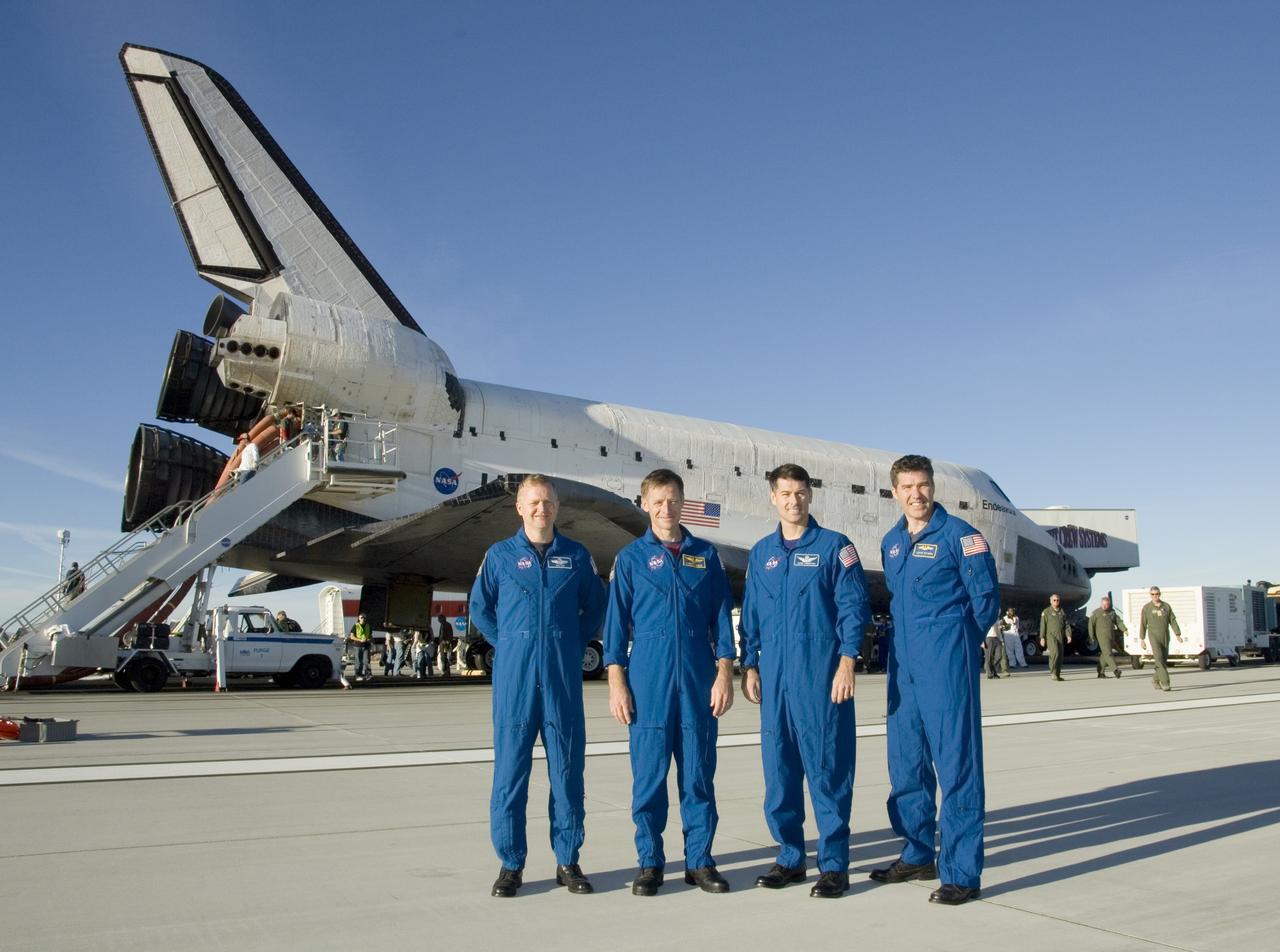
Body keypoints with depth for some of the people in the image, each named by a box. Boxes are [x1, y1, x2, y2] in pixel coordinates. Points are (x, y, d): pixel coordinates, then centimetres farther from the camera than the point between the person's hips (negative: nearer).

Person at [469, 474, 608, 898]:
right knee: (510, 768, 1)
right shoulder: (500, 555, 5)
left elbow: (595, 606, 15)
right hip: (514, 676, -1)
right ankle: (510, 863, 12)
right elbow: (480, 608, 13)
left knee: (568, 768, 4)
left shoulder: (576, 556, 7)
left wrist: (575, 645, 5)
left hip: (563, 677, 1)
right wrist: (508, 644, 6)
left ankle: (568, 860, 16)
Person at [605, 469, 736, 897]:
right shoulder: (631, 557, 5)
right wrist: (616, 682, -3)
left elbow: (721, 616, 9)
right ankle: (650, 862, 15)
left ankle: (700, 860, 17)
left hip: (699, 682, 1)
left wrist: (725, 672, 0)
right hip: (648, 681, -1)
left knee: (699, 773, 6)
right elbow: (616, 621, 4)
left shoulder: (705, 555, 9)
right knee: (648, 774, 3)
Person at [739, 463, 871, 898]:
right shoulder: (761, 553, 13)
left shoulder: (835, 547, 1)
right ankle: (790, 857, 21)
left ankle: (834, 865, 7)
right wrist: (749, 666, 10)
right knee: (778, 768, 8)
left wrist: (846, 661, -11)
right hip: (774, 674, 5)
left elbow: (854, 608, -3)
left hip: (821, 673, -4)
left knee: (827, 767, -2)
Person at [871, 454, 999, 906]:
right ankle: (917, 855, 26)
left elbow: (986, 597, -2)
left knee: (956, 764, -5)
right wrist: (909, 640, 15)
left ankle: (962, 873, 1)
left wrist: (956, 642, 4)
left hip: (947, 665, -7)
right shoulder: (891, 542, 13)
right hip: (903, 665, 7)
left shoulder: (959, 535, -6)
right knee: (906, 763, 12)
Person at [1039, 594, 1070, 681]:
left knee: (1060, 656, 4)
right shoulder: (1046, 612, 2)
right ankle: (1052, 672, -15)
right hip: (1051, 636, -5)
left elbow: (1066, 625, 11)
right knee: (1055, 653, -22)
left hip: (1060, 637, 5)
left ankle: (1057, 675, 11)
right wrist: (1042, 638, -8)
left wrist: (1068, 635, -4)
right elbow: (1043, 625, -1)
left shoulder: (1062, 612, 16)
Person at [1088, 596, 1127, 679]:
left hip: (1111, 636, 6)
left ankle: (1101, 672, 16)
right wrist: (1092, 636, -5)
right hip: (1102, 636, -6)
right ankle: (1115, 670, -27)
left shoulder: (1112, 612, 13)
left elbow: (1118, 621, 8)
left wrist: (1124, 629, -8)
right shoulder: (1096, 612, -3)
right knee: (1107, 653, -16)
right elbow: (1091, 624, -2)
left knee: (1104, 654, 9)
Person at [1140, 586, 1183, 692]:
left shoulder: (1166, 606, 6)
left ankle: (1155, 679, 32)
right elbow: (1143, 625, 1)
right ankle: (1165, 683, -18)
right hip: (1154, 637, -4)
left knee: (1164, 661, 9)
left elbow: (1173, 621, 3)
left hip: (1165, 637, 4)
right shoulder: (1146, 608, -1)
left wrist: (1178, 635, -8)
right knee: (1159, 660, -18)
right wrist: (1142, 640, -1)